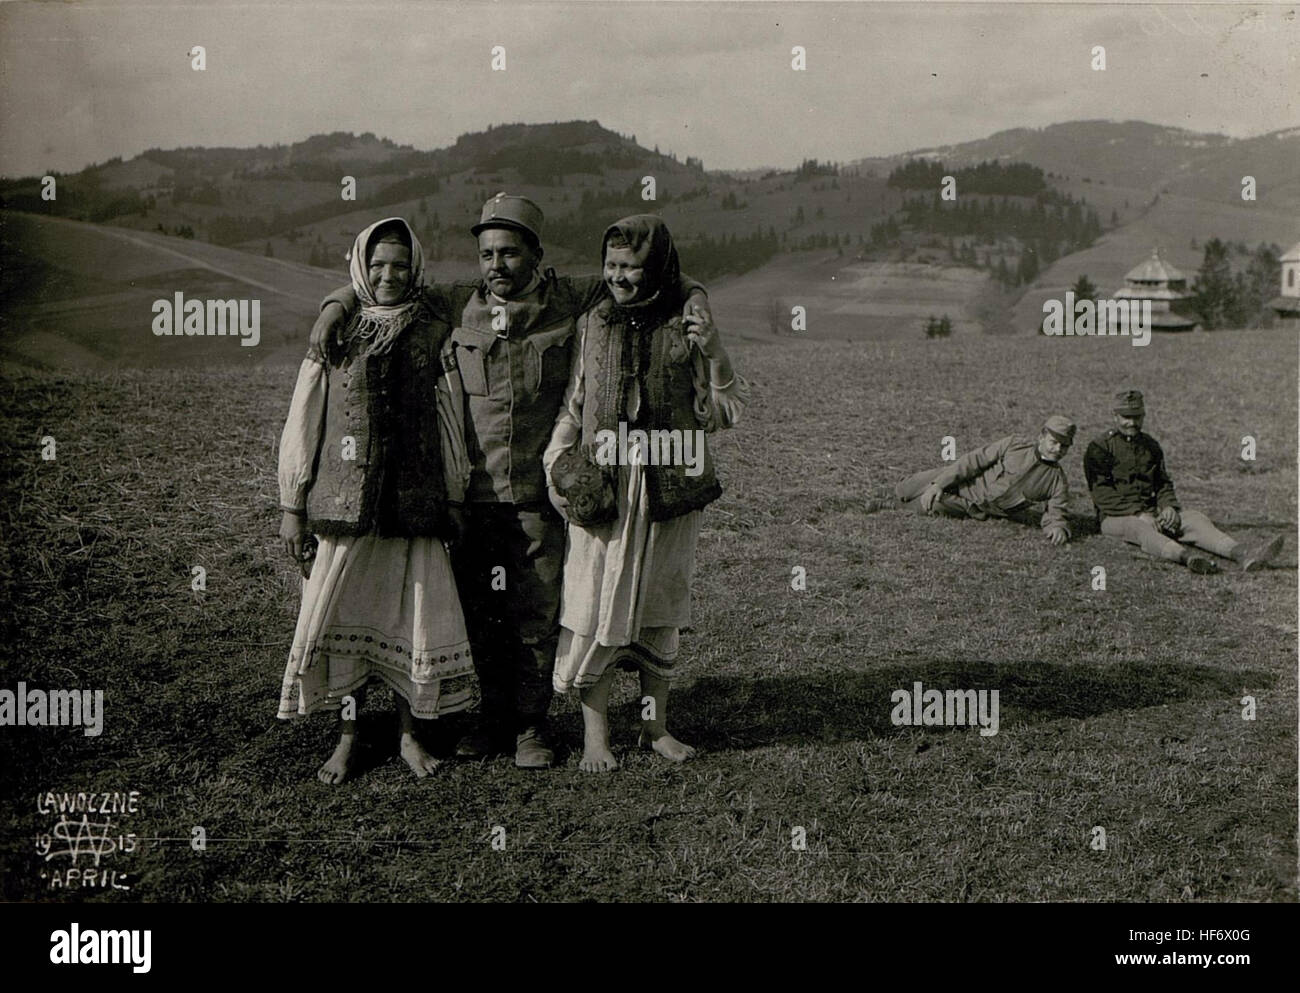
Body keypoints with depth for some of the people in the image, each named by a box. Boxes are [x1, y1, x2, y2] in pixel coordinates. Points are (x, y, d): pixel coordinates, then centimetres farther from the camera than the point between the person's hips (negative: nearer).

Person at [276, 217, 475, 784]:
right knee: (340, 619, 3)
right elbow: (304, 423, 7)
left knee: (415, 618, 1)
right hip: (345, 503, 0)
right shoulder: (334, 338, 6)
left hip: (415, 505, 0)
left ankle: (410, 733, 18)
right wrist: (293, 505, 4)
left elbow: (451, 424, 10)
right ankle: (348, 737, 18)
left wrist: (457, 502, 10)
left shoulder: (434, 338, 6)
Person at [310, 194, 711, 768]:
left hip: (540, 493, -1)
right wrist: (339, 302, 0)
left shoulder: (569, 302, 1)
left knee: (537, 616, 2)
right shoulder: (459, 306, 5)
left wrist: (692, 296, -4)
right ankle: (493, 719, 24)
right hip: (474, 492, 2)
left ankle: (531, 726, 17)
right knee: (479, 613, 8)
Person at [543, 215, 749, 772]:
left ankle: (655, 724, 24)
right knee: (595, 605, -2)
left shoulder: (686, 329, 1)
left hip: (668, 482, 0)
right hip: (600, 482, 0)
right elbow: (571, 406, 11)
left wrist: (715, 356, -13)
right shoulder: (591, 326, 5)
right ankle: (595, 733, 9)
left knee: (660, 606, 10)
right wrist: (556, 464, 0)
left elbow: (722, 415, 2)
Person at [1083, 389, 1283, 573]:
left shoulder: (1151, 445, 20)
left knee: (1194, 518, -21)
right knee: (1140, 528, -39)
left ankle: (1243, 554, -44)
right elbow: (1102, 493, -10)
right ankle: (1187, 555, -68)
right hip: (1117, 517, -6)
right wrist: (1139, 514, -20)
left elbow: (1163, 482, 20)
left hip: (1152, 514, 6)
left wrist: (1169, 507, -3)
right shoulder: (1099, 448, -1)